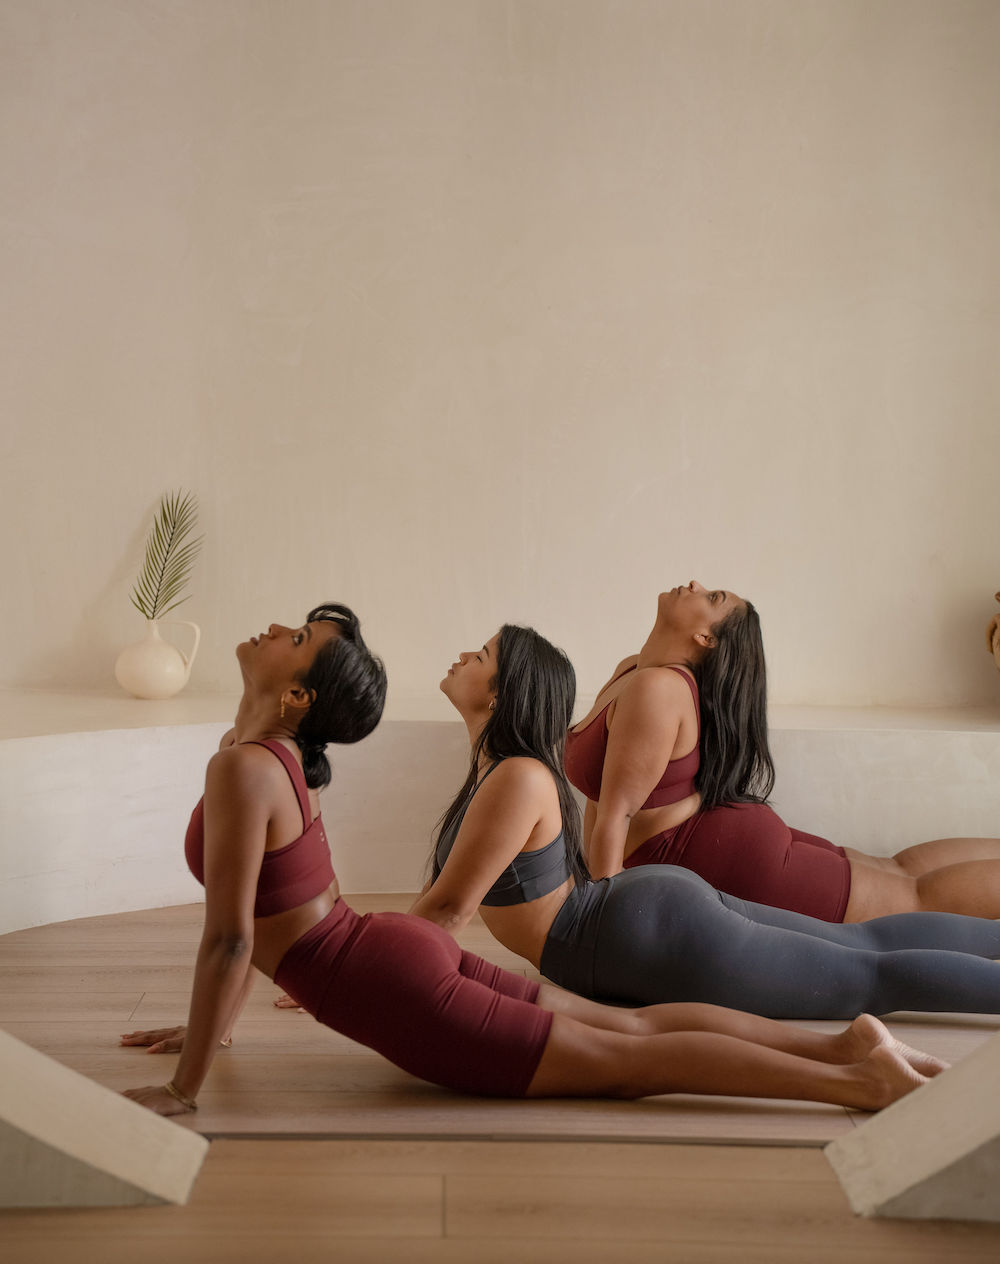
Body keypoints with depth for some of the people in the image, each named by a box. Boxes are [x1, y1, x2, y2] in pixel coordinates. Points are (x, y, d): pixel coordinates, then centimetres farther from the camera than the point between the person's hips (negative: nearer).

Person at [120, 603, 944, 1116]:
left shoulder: (242, 770, -20)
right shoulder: (281, 758, 10)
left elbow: (228, 938, -23)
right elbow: (256, 914, 21)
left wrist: (184, 1090, -15)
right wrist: (213, 1027, 26)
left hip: (393, 988, -8)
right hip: (404, 948, 8)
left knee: (627, 1062, -3)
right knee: (633, 1025, 11)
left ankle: (865, 1080, -1)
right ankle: (845, 1043, 12)